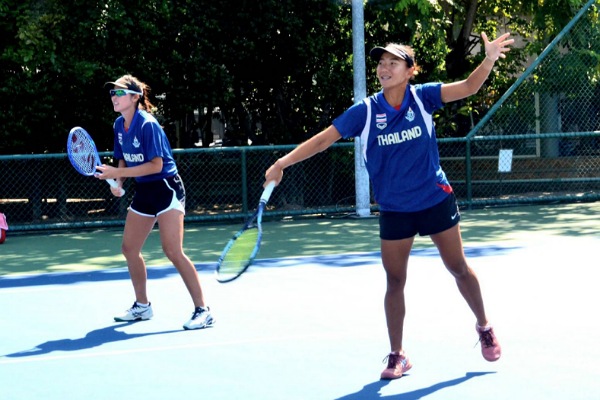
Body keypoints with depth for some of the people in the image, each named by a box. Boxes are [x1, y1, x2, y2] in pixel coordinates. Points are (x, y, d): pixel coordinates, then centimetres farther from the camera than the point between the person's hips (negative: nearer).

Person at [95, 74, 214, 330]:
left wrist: (117, 173, -23)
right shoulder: (119, 126, 5)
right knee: (129, 249, 11)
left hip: (166, 189, -9)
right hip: (144, 192, 9)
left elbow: (156, 165, -23)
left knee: (173, 251, -16)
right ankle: (142, 306, 27)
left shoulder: (147, 125, -20)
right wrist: (118, 182, -4)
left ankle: (202, 311, -12)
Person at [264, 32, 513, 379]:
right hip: (394, 210, 1)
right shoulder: (365, 111, -9)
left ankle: (485, 328, 33)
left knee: (459, 269, 10)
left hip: (436, 201, -1)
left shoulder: (422, 97, -9)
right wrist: (283, 162, -20)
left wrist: (490, 60, -35)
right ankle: (397, 355, 17)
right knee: (395, 282, 4)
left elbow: (468, 87, -17)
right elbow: (321, 140, -9)